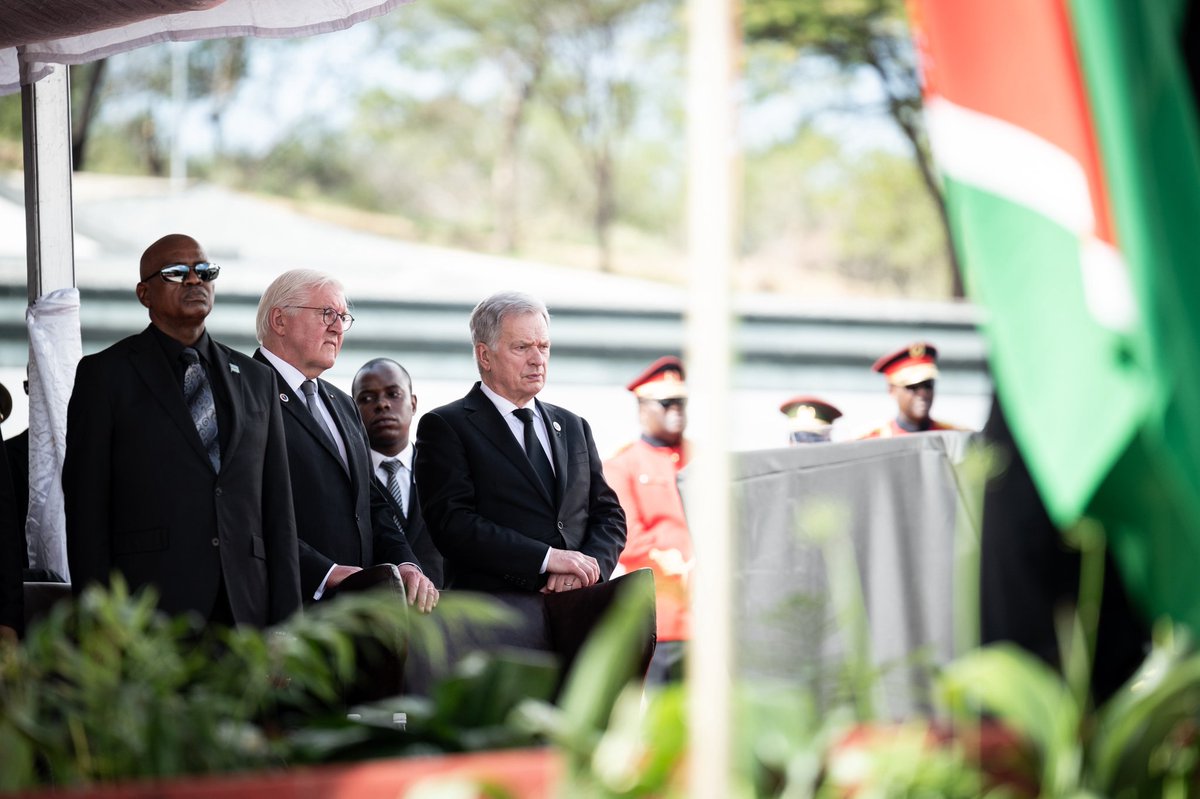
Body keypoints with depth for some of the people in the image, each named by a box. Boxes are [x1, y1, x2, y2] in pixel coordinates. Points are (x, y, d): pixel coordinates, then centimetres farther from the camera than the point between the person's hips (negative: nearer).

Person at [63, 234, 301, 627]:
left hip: (246, 611, 4)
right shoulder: (106, 374, 7)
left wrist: (286, 624, 7)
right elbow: (86, 509, 1)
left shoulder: (256, 379, 19)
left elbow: (278, 509, 15)